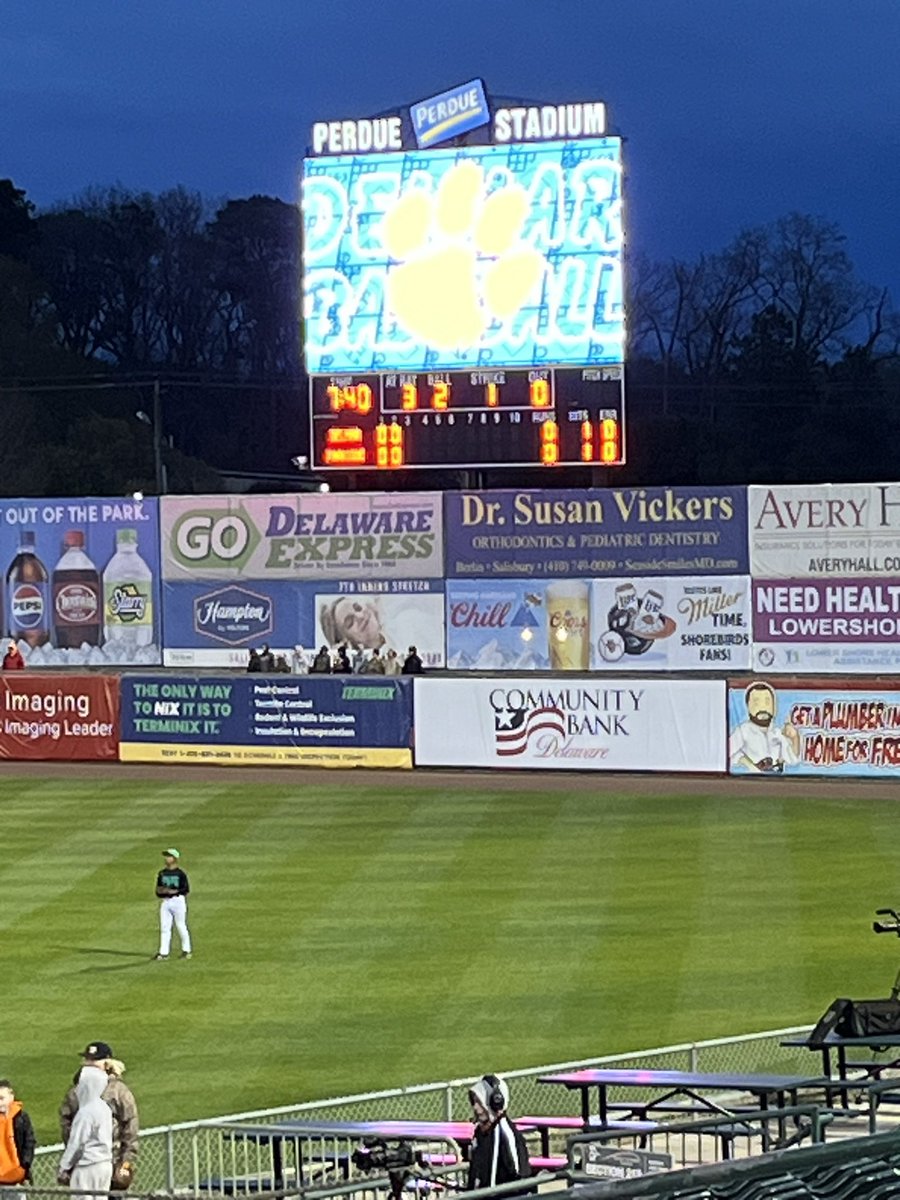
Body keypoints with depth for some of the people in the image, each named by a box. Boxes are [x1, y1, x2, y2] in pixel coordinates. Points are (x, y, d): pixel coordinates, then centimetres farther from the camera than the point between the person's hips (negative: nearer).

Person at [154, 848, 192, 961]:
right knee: (164, 927, 0)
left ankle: (186, 950, 14)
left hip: (178, 900, -5)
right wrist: (161, 891, -8)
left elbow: (186, 888, -7)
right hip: (165, 902, 5)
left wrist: (175, 891, -18)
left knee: (181, 926, 1)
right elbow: (158, 890, 14)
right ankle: (163, 953, 0)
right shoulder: (162, 874, 12)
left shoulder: (180, 873, -4)